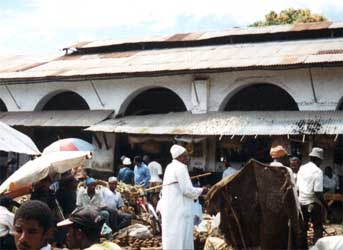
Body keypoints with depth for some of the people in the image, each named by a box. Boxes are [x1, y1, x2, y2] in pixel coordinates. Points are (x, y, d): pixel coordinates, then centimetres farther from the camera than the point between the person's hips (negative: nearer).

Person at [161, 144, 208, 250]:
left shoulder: (170, 167, 14)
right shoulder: (181, 168, -14)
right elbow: (187, 190, -17)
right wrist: (201, 190, -2)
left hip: (170, 208, 10)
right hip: (178, 209, -9)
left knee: (172, 236, 13)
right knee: (179, 237, -5)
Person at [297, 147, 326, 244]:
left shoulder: (302, 168, 5)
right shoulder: (318, 171, -15)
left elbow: (297, 187, 8)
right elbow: (318, 192, -19)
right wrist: (325, 204, -9)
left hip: (301, 202, 6)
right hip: (313, 203, -6)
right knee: (318, 227, 5)